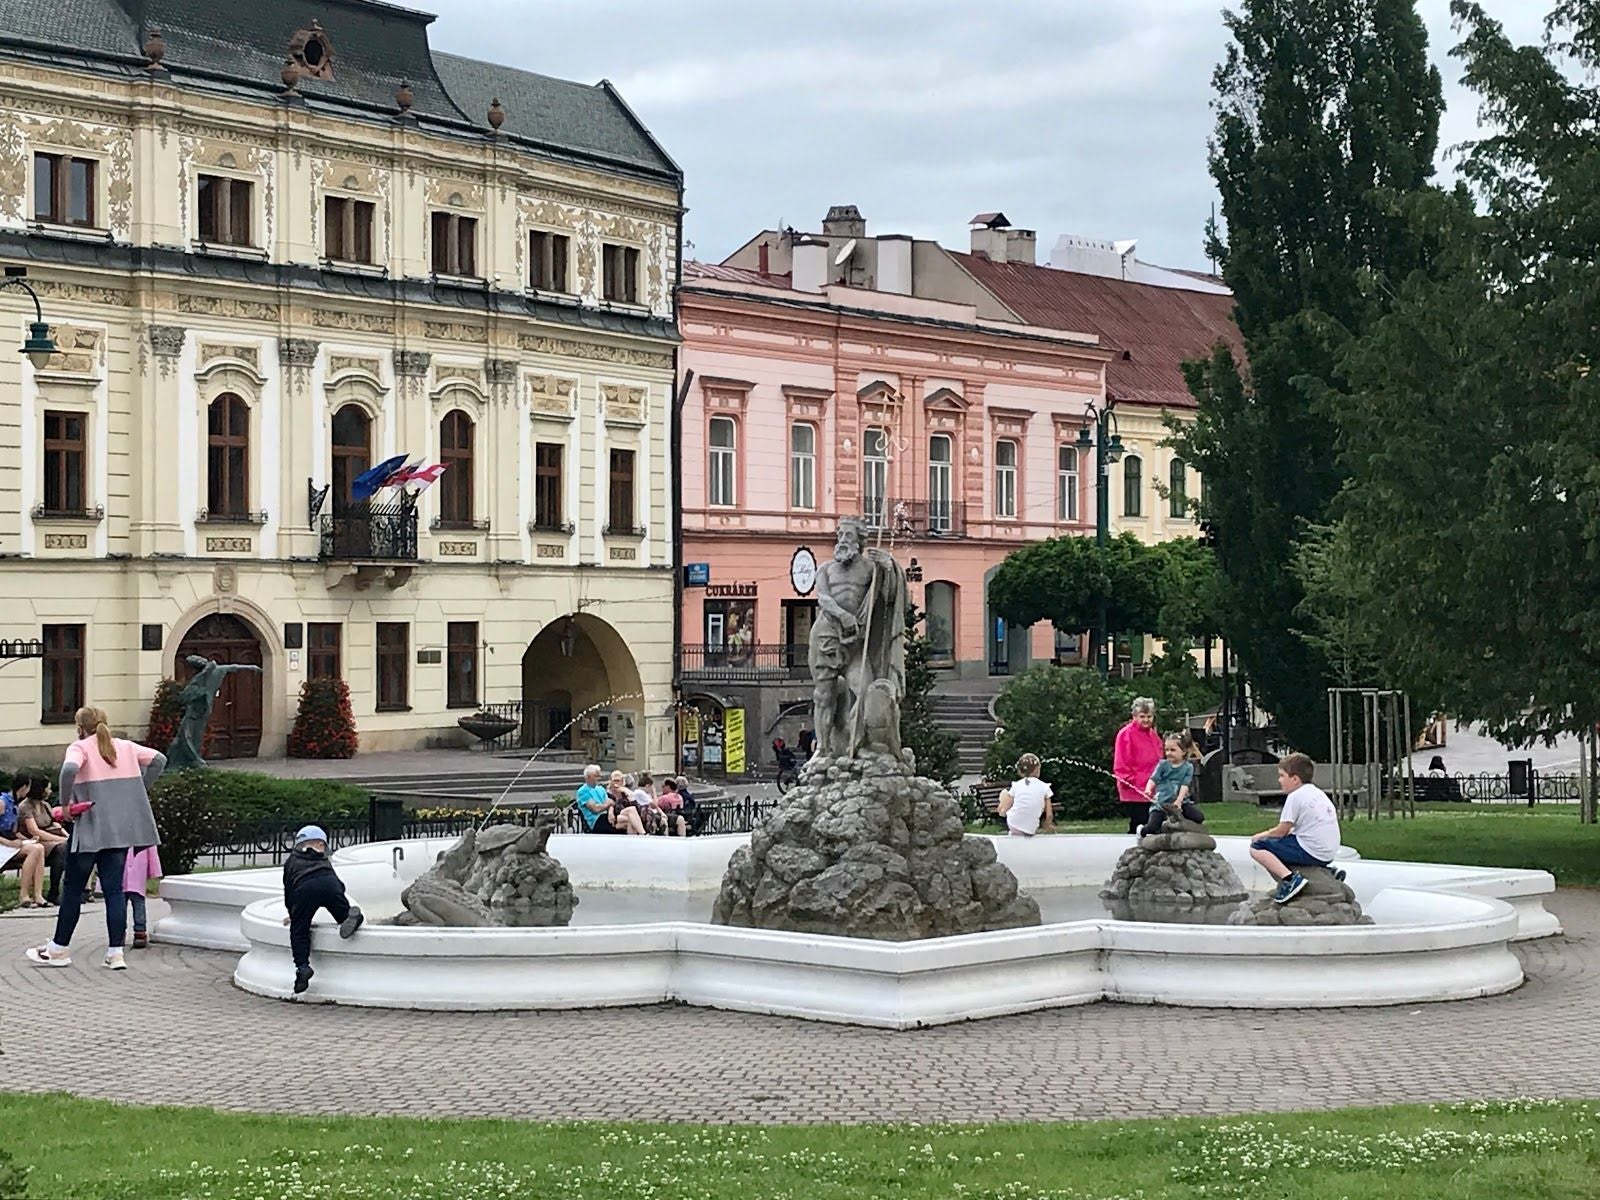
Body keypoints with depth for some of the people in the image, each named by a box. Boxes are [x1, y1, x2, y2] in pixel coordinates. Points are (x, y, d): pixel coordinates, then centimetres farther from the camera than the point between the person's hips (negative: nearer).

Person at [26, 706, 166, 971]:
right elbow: (159, 759, 12)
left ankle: (58, 949, 16)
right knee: (114, 890, 5)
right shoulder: (125, 746, 12)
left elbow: (69, 770, -24)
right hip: (122, 829, 5)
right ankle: (115, 952, 0)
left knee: (73, 889, 7)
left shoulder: (80, 747, -4)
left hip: (90, 829, -4)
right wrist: (139, 792, 14)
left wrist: (65, 803, -13)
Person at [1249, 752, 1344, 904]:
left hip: (1310, 852, -9)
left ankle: (1289, 877, -25)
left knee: (1256, 848, -7)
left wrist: (1262, 835, 11)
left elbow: (1281, 831, -7)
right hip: (1328, 854, 9)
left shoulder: (1295, 796, -8)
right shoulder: (1319, 793, 18)